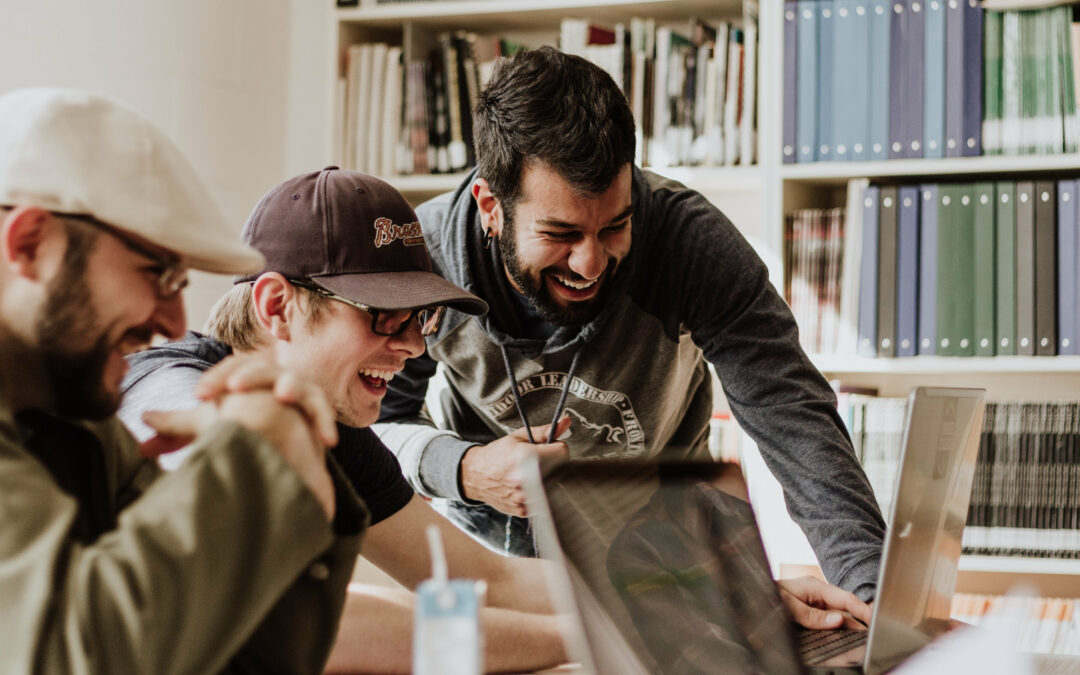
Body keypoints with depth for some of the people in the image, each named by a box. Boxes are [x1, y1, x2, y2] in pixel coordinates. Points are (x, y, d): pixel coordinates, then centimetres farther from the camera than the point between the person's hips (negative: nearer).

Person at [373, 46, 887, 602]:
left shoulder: (690, 238, -27)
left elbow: (794, 418, -30)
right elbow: (375, 421, -9)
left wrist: (874, 590, -44)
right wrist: (463, 470, -32)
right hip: (490, 532, 0)